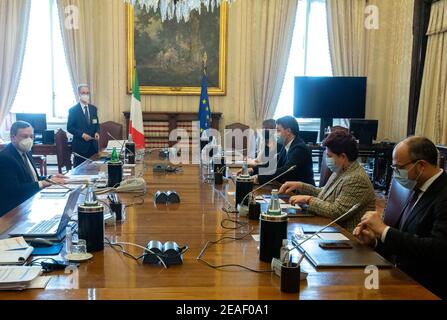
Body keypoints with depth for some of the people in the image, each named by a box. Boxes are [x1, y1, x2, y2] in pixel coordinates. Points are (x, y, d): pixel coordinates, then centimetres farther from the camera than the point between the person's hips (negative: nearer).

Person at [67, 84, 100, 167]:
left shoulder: (93, 109, 12)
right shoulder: (73, 110, -3)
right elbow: (69, 127, -5)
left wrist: (97, 132, -3)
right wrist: (82, 134, -16)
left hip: (93, 145, 4)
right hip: (80, 145, -4)